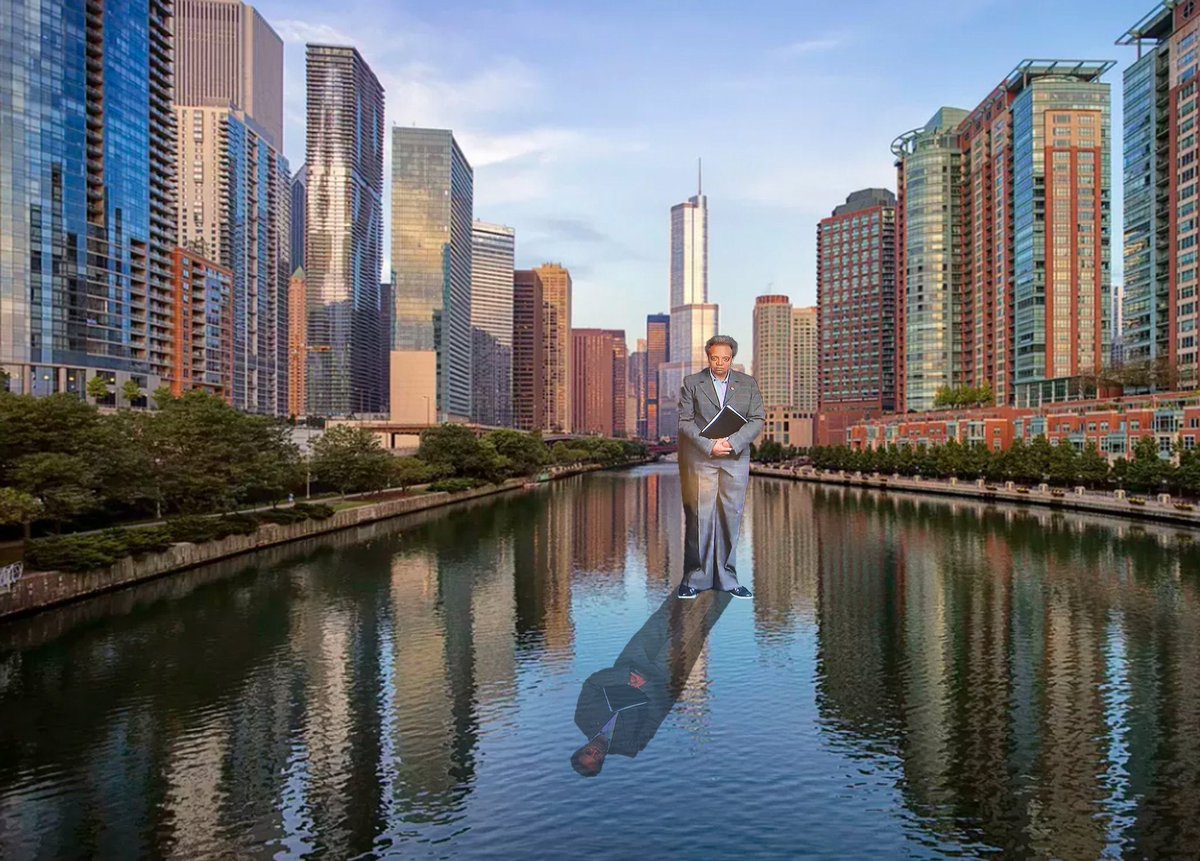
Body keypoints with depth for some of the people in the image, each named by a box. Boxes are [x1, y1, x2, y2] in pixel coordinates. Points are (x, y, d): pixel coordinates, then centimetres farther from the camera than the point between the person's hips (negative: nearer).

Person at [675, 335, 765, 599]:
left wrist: (732, 442, -13)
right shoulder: (691, 383, 5)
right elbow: (685, 421, -1)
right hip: (700, 459, -2)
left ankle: (726, 577, 13)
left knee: (730, 517, 4)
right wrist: (709, 445, -14)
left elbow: (757, 420, 3)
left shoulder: (748, 384, 10)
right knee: (699, 516, -2)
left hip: (735, 459, 2)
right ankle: (696, 577, 8)